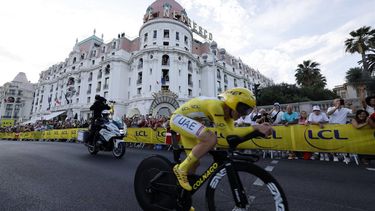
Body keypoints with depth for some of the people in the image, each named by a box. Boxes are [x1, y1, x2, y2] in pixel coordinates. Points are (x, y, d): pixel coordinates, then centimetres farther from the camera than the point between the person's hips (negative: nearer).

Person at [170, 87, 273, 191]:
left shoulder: (227, 112, -2)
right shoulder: (216, 105, -29)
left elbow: (233, 131, -16)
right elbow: (227, 133, -28)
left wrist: (258, 128, -23)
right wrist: (255, 127, -29)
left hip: (186, 122, 9)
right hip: (179, 117, -9)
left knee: (194, 162, 8)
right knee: (211, 139, -29)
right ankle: (181, 169, -13)